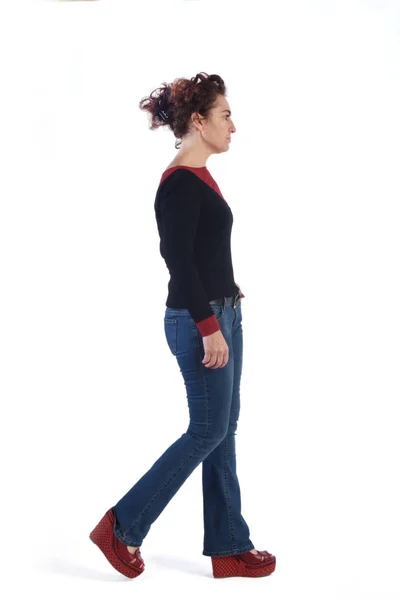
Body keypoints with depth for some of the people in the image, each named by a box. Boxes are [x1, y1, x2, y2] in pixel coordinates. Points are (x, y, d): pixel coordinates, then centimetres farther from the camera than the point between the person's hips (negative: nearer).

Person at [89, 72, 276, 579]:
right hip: (198, 321, -10)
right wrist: (209, 328, -22)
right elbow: (179, 260, -22)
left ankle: (228, 547, 17)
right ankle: (122, 526, 7)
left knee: (222, 429, 11)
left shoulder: (200, 177, 12)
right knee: (207, 431, -3)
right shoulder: (180, 182, -18)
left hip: (220, 313, 10)